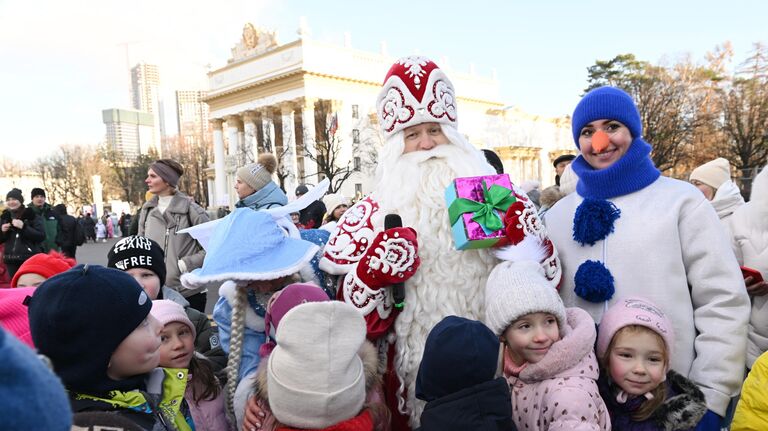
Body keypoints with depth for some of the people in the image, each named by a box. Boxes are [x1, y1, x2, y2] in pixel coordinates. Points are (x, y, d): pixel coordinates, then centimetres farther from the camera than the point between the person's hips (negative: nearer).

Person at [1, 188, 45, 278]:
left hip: (30, 258, -4)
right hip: (11, 260, 5)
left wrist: (24, 227, -20)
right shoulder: (5, 216, 12)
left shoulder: (32, 215, -2)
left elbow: (41, 236, -11)